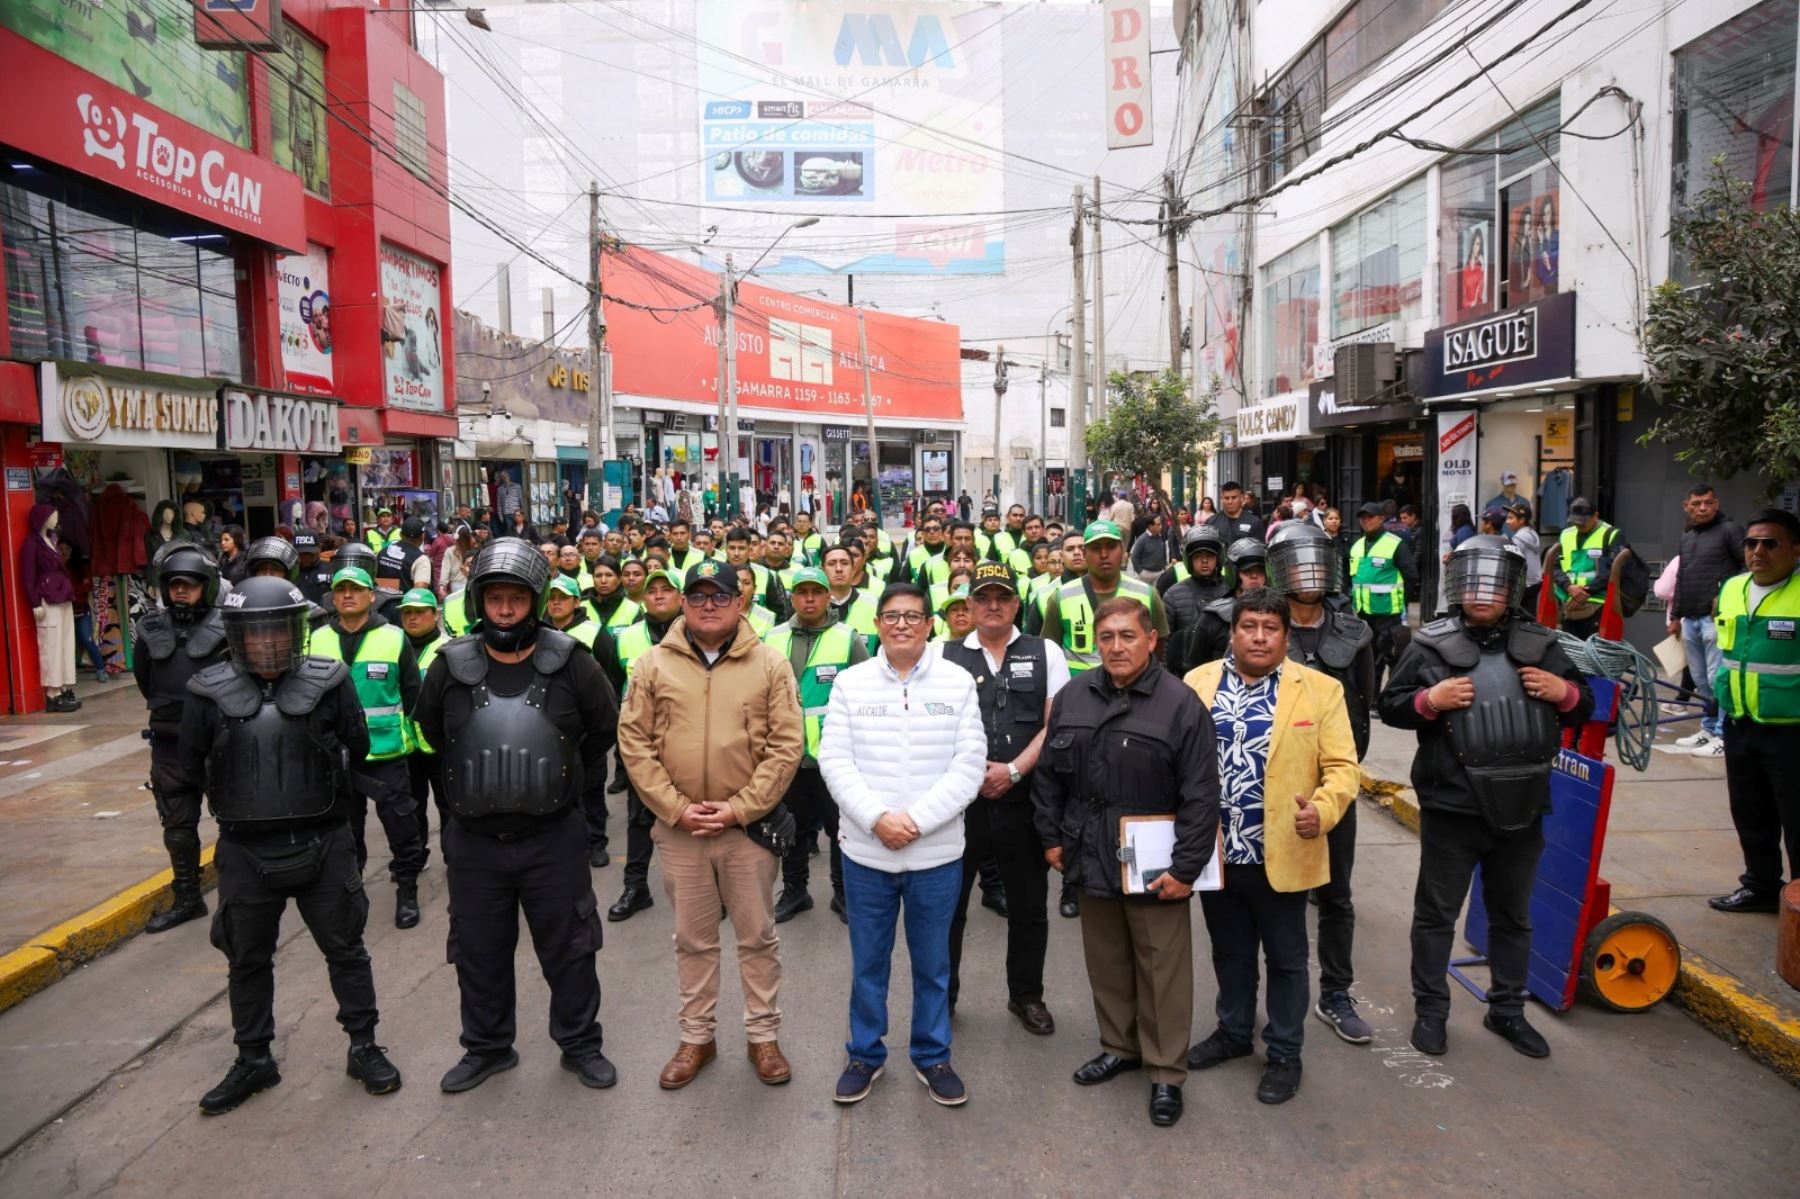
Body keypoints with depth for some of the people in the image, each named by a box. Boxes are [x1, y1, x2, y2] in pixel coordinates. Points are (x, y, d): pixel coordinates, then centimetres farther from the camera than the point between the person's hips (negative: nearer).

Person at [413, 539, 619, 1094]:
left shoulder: (571, 665, -10)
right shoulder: (451, 667, -5)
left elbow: (605, 729, 6)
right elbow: (429, 727, 15)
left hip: (554, 836, -2)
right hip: (474, 840, 2)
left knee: (567, 949, 10)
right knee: (479, 952, 17)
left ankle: (580, 1044, 29)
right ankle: (487, 1047, 37)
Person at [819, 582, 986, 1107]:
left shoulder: (958, 683, -2)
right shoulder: (850, 683, 0)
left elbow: (969, 764, -7)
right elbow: (835, 760, -4)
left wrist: (917, 819, -16)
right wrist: (878, 818, -16)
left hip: (937, 853, 0)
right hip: (865, 851, 1)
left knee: (932, 963, 14)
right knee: (867, 962, 14)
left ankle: (932, 1056, 32)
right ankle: (865, 1054, 33)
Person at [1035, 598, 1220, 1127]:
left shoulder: (1180, 703, -12)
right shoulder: (1072, 697, 2)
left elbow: (1201, 795, -13)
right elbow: (1049, 773, 10)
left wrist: (1186, 867, -15)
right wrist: (1052, 837, 7)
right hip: (1091, 860, 5)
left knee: (1161, 968, 6)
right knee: (1106, 961, 18)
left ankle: (1166, 1071, 23)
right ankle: (1119, 1046, 38)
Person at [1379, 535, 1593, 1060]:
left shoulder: (1541, 646, 5)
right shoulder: (1430, 645, -5)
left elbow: (1583, 708, 13)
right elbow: (1390, 706, -3)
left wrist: (1566, 693, -9)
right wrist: (1429, 700, -21)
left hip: (1522, 809, 4)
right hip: (1451, 807, -3)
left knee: (1513, 916, 18)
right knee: (1437, 913, 9)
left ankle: (1507, 1010, 34)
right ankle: (1430, 1010, 24)